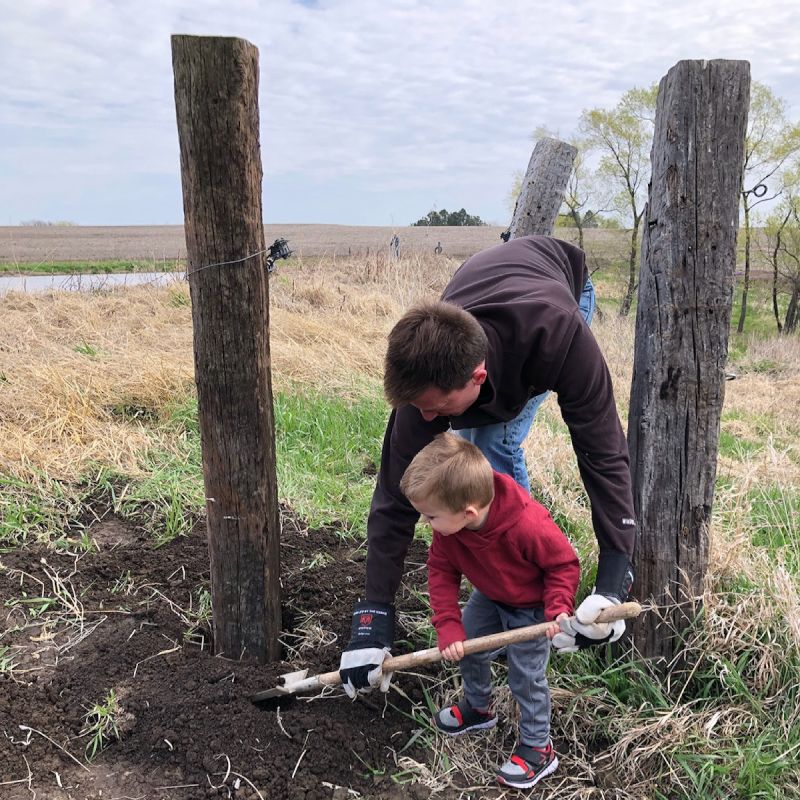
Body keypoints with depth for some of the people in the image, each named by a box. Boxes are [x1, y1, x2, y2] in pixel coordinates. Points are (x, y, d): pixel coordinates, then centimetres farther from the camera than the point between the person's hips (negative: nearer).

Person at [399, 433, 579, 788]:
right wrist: (448, 626, -24)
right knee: (466, 648, 16)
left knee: (525, 676, 0)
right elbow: (441, 571, -17)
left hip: (531, 606, -6)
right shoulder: (448, 524, -27)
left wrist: (558, 607, -36)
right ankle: (478, 708, 43)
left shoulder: (527, 526, -43)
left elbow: (564, 563, -26)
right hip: (490, 596, 6)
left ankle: (538, 748, 22)